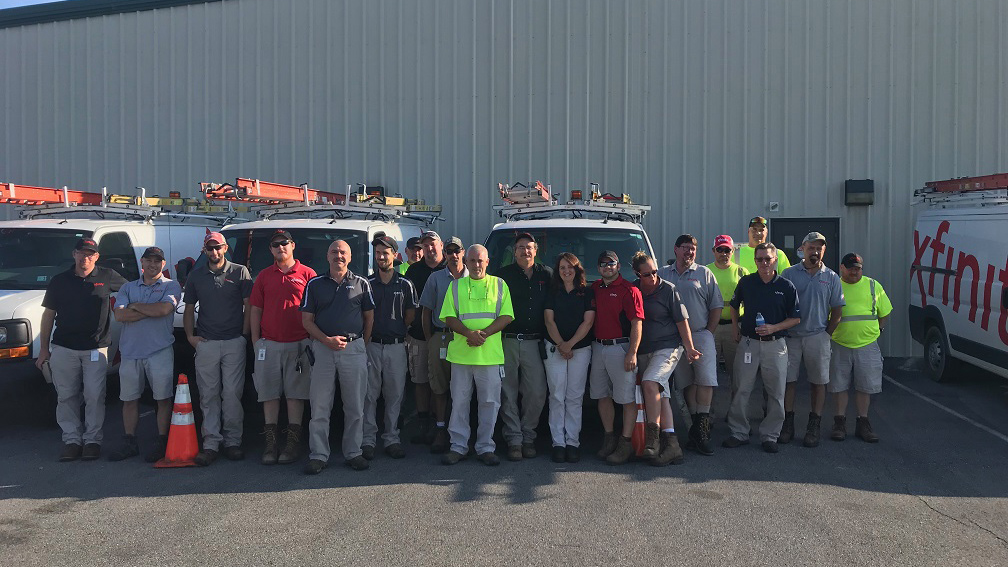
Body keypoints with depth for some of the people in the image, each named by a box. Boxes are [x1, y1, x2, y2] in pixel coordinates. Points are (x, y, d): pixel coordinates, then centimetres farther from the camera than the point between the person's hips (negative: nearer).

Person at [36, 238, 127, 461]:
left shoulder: (107, 277, 4)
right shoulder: (59, 281, 8)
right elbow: (48, 315, 11)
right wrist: (43, 348, 7)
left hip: (96, 348, -1)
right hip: (63, 348, 2)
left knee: (95, 396, -2)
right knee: (66, 396, 4)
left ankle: (92, 440, 8)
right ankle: (71, 439, 12)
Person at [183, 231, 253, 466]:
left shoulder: (240, 272, 4)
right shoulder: (196, 276, 13)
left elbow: (248, 306, 4)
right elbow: (189, 309, 17)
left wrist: (244, 334, -3)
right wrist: (190, 336, 5)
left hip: (234, 343, -2)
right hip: (205, 343, 2)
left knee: (232, 394, -2)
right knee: (209, 395, 2)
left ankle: (232, 440, 7)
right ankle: (211, 443, 5)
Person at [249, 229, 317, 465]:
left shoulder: (307, 274, 3)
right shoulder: (264, 276, 12)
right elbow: (255, 310, 12)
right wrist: (255, 341, 5)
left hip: (298, 344, -3)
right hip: (268, 344, 3)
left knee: (295, 393, 1)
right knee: (269, 393, 3)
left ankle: (293, 441, 7)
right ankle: (270, 442, 9)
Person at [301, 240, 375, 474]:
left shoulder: (361, 284, 8)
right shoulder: (315, 284, 7)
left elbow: (369, 317, 12)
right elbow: (307, 320, 5)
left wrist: (364, 345, 4)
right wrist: (326, 340, -9)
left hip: (354, 349, 0)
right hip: (322, 348, 0)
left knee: (355, 406, 4)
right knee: (319, 406, 1)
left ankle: (354, 453, 15)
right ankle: (318, 455, 8)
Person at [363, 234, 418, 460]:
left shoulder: (405, 285, 6)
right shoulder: (367, 283, 5)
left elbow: (410, 315, 11)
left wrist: (399, 330, 4)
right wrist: (366, 334, -2)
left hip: (396, 346, 1)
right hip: (372, 345, -1)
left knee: (395, 395, 5)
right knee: (369, 394, 1)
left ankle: (392, 438, 13)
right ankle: (368, 439, 7)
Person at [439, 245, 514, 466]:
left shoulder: (499, 285, 9)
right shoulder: (456, 286, 11)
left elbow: (506, 317, 1)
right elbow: (449, 317, 4)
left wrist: (484, 333, -13)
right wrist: (469, 333, -14)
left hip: (490, 354, -1)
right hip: (461, 353, 1)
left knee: (489, 402, 3)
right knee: (459, 401, 6)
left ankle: (485, 447, 14)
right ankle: (458, 446, 15)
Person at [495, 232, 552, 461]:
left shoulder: (546, 275, 9)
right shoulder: (504, 275, 3)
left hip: (534, 342, 1)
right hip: (507, 341, -1)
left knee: (537, 392, -1)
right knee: (508, 393, 1)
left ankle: (528, 435, 14)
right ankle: (514, 439, 8)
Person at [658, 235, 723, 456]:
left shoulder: (704, 274, 8)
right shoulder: (662, 274, 10)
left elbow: (716, 306, 6)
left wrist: (708, 333, -2)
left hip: (701, 335, -2)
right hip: (675, 338, 2)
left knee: (706, 380, -12)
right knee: (687, 383, 4)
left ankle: (700, 427, -8)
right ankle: (697, 427, 10)